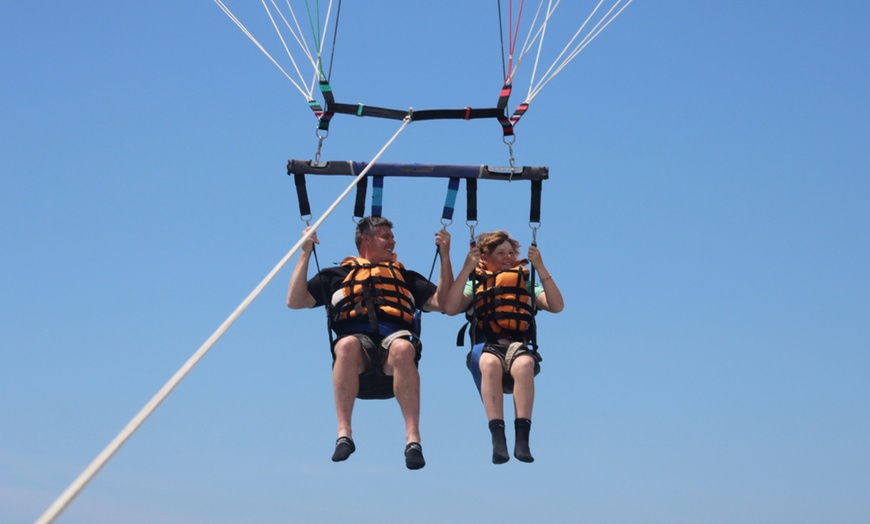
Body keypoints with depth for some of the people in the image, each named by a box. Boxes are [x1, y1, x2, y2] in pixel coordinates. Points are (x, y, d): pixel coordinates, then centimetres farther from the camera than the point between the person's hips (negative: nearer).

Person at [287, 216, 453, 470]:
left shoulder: (406, 276, 36)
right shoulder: (337, 275, 31)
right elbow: (295, 301, 20)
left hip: (396, 336, 1)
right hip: (357, 338, -1)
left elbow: (441, 302, 22)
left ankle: (413, 439, -46)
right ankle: (344, 435, -43)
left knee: (402, 348, -38)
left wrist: (444, 255, 19)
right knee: (347, 345, -39)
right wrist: (306, 253, 17)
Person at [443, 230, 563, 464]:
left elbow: (557, 306, 8)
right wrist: (466, 269, -2)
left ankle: (522, 438, -44)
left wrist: (541, 268, 2)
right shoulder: (475, 284, 23)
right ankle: (497, 438, -47)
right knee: (491, 363, -39)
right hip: (487, 346, -1)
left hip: (520, 345, 1)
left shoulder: (527, 283, 26)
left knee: (524, 364, -38)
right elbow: (449, 308, 3)